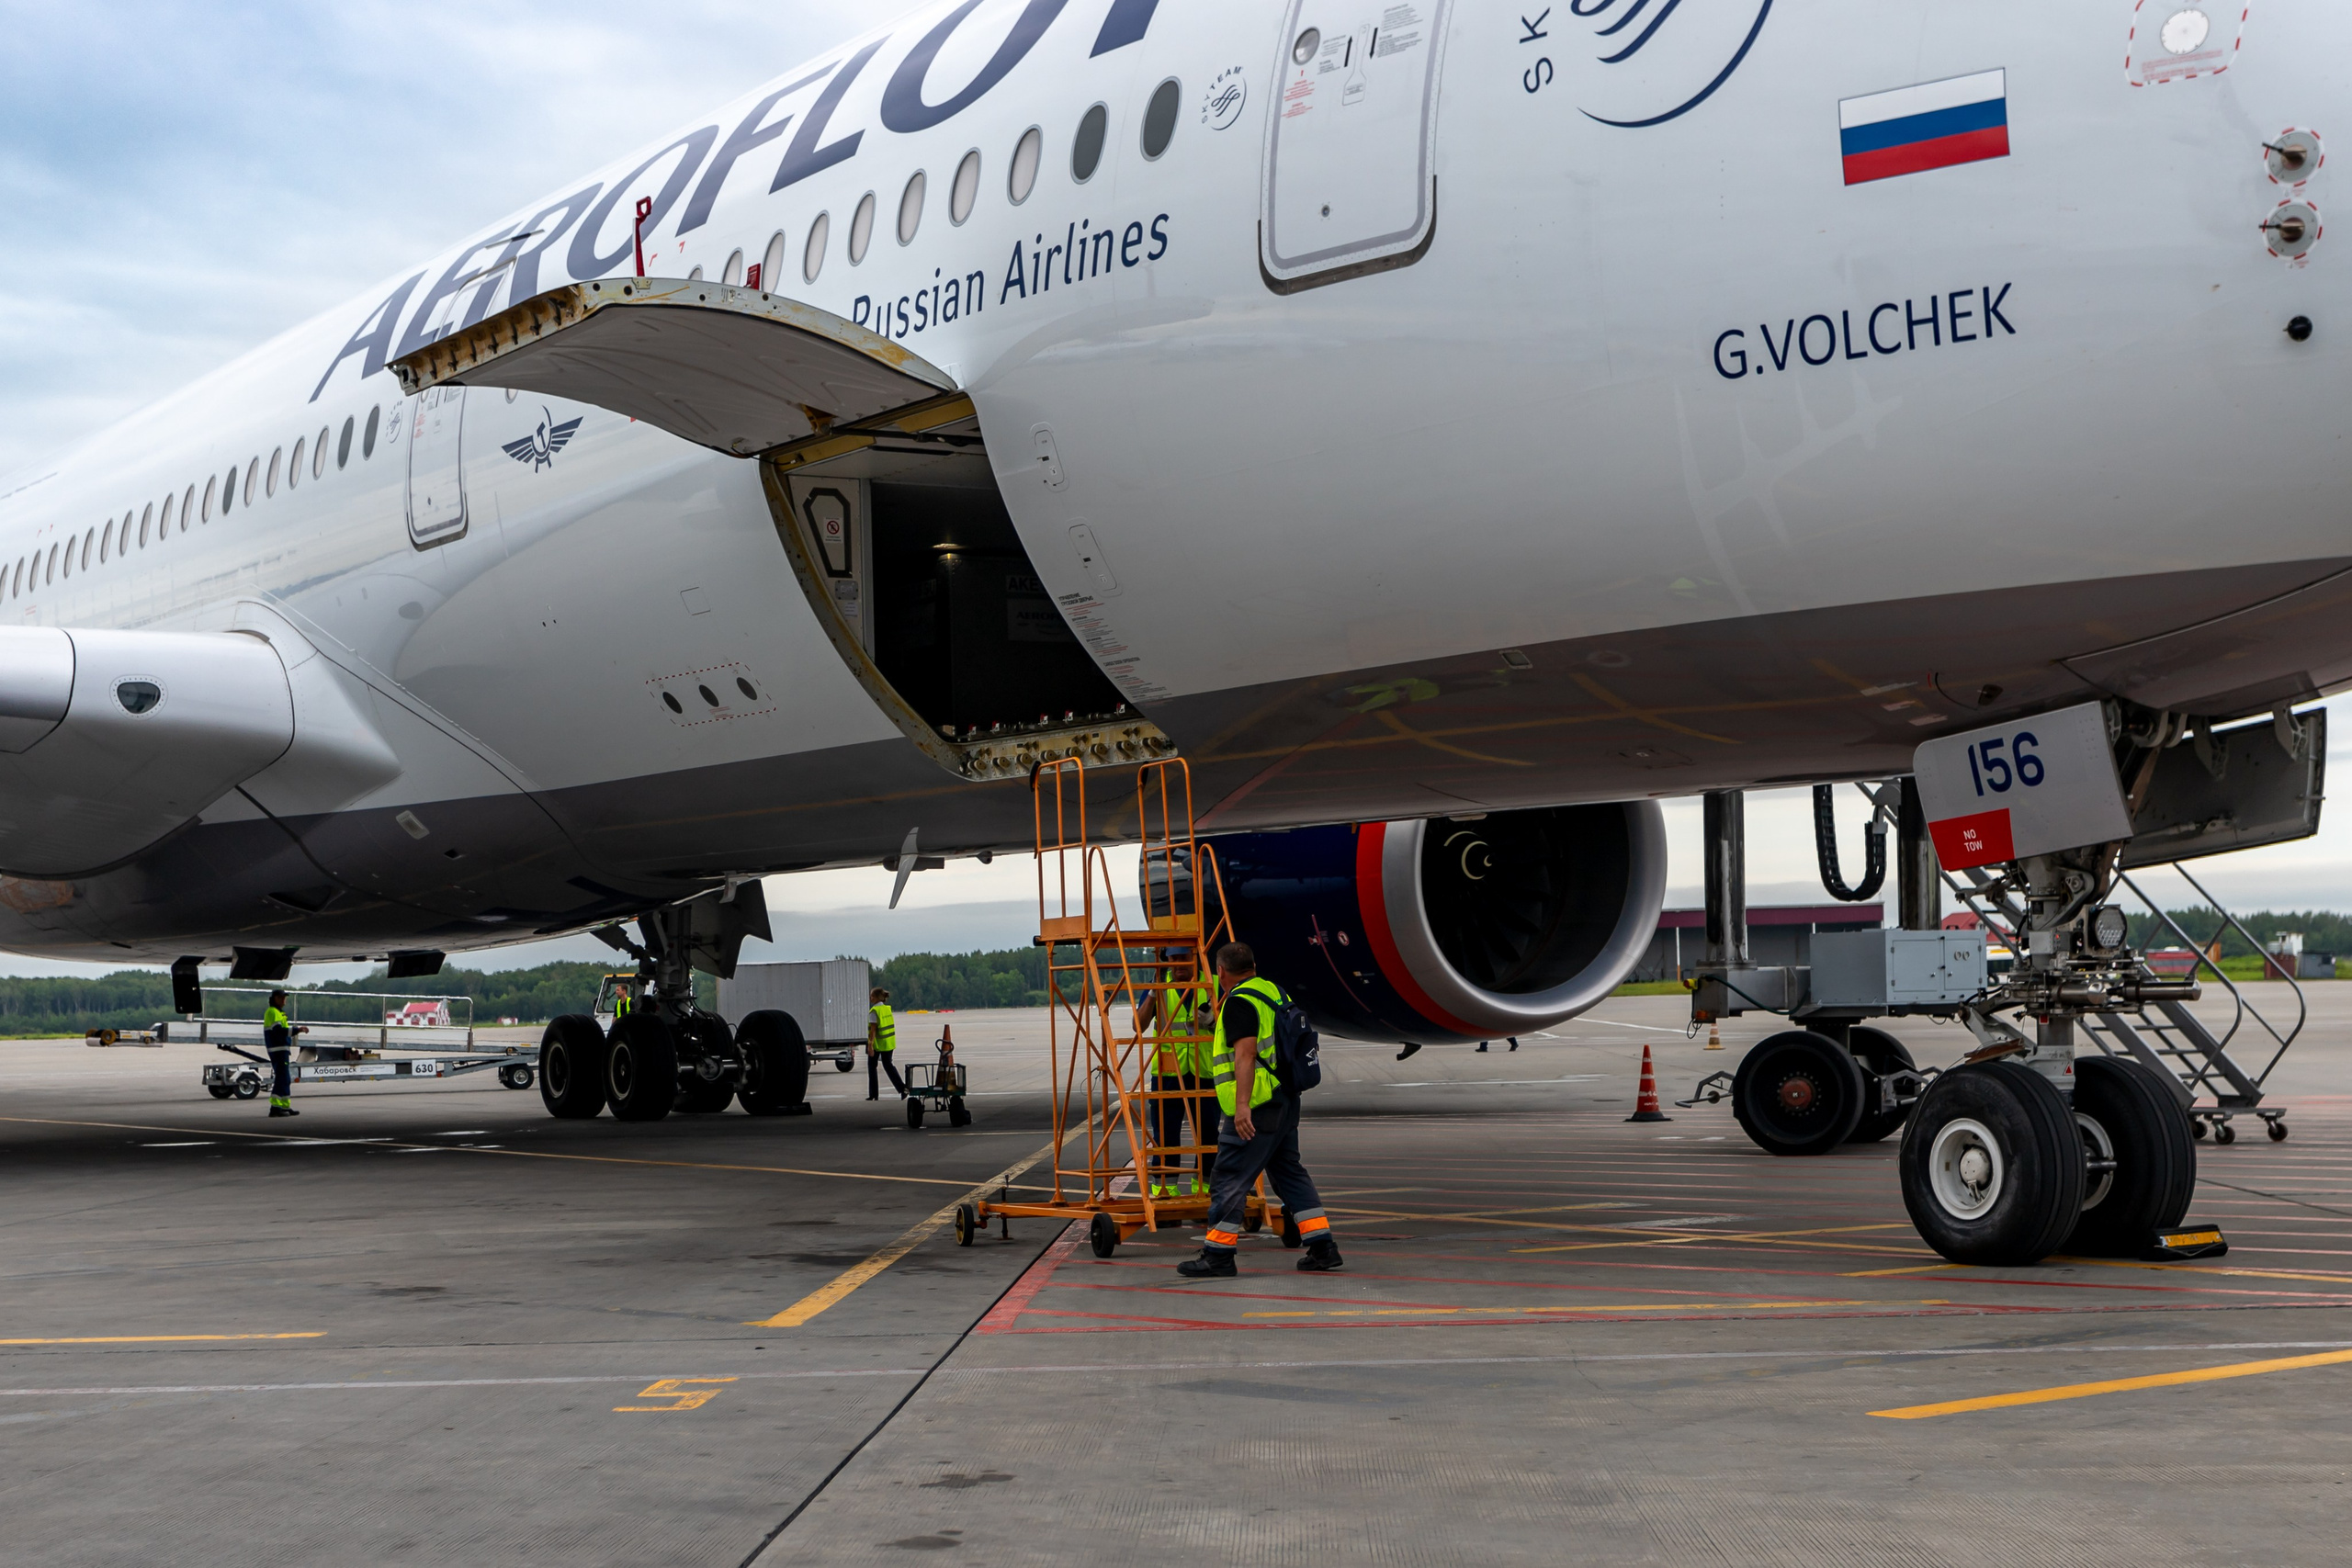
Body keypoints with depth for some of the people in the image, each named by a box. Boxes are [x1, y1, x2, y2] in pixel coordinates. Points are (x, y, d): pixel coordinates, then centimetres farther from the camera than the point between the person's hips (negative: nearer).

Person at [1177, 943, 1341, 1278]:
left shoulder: (1239, 1002, -14)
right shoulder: (1273, 992, 14)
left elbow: (1246, 1053, -23)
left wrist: (1242, 1104, -28)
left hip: (1257, 1108, -9)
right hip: (1285, 1101, 9)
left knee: (1230, 1179, -4)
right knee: (1289, 1174, 15)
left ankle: (1218, 1255, -2)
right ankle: (1322, 1247, 13)